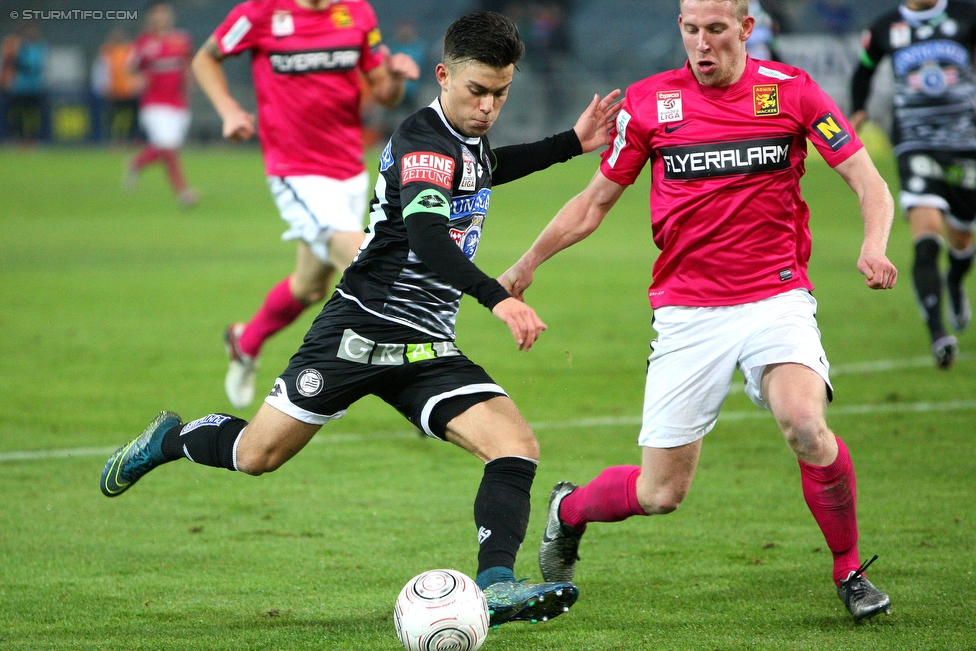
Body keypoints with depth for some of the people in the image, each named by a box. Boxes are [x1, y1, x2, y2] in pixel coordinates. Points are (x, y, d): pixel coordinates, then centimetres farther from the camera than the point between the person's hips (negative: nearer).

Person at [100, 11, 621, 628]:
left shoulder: (470, 136, 11)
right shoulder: (423, 142, -18)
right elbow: (427, 240, -36)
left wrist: (571, 143, 31)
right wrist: (498, 298, -48)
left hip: (428, 346, 7)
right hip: (363, 327, -7)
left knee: (517, 445, -15)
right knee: (258, 454, 2)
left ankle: (496, 584, -26)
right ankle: (171, 440, 33)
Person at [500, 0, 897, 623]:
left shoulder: (790, 90, -1)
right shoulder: (649, 102, 2)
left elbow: (868, 180, 0)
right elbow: (596, 202, 15)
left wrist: (874, 245, -19)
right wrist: (527, 264, 12)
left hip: (776, 297, -1)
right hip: (686, 309, 1)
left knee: (805, 425, -29)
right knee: (661, 492, -1)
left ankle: (850, 571, -4)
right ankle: (569, 511, 34)